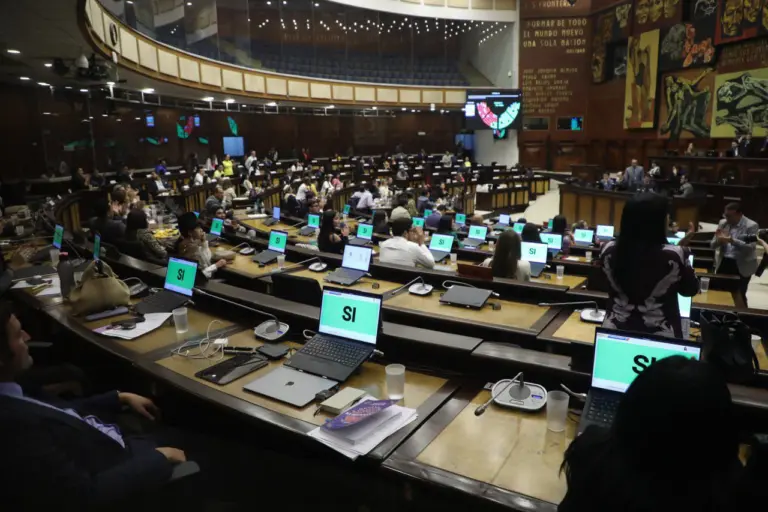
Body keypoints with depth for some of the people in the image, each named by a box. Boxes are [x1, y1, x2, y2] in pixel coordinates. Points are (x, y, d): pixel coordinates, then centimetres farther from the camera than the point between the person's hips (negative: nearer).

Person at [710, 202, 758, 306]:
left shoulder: (751, 225, -8)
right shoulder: (723, 223, 5)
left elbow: (751, 247, -19)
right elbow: (713, 245, 6)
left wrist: (732, 240, -31)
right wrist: (718, 239, -17)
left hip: (742, 266, -4)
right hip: (724, 263, 4)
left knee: (739, 296, 1)